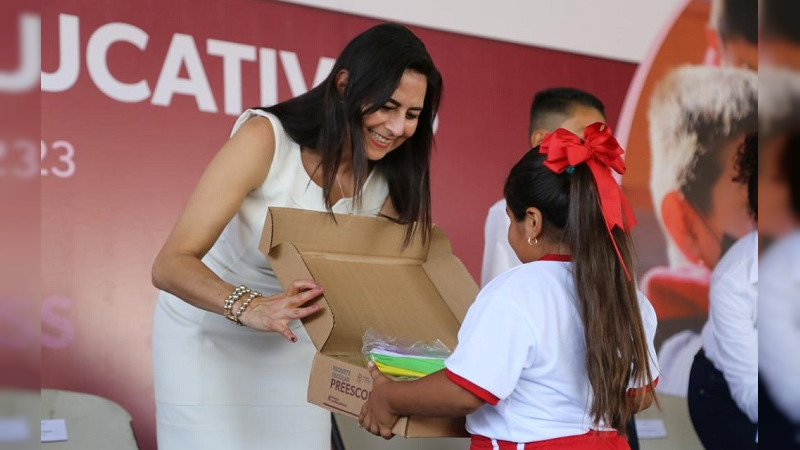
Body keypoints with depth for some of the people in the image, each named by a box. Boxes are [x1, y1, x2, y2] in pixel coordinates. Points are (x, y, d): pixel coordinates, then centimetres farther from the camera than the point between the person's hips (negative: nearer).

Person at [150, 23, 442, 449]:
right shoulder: (265, 138, -26)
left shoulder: (390, 181, -13)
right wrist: (250, 308, -50)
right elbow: (170, 264, -32)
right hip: (208, 330, -4)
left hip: (293, 341, 4)